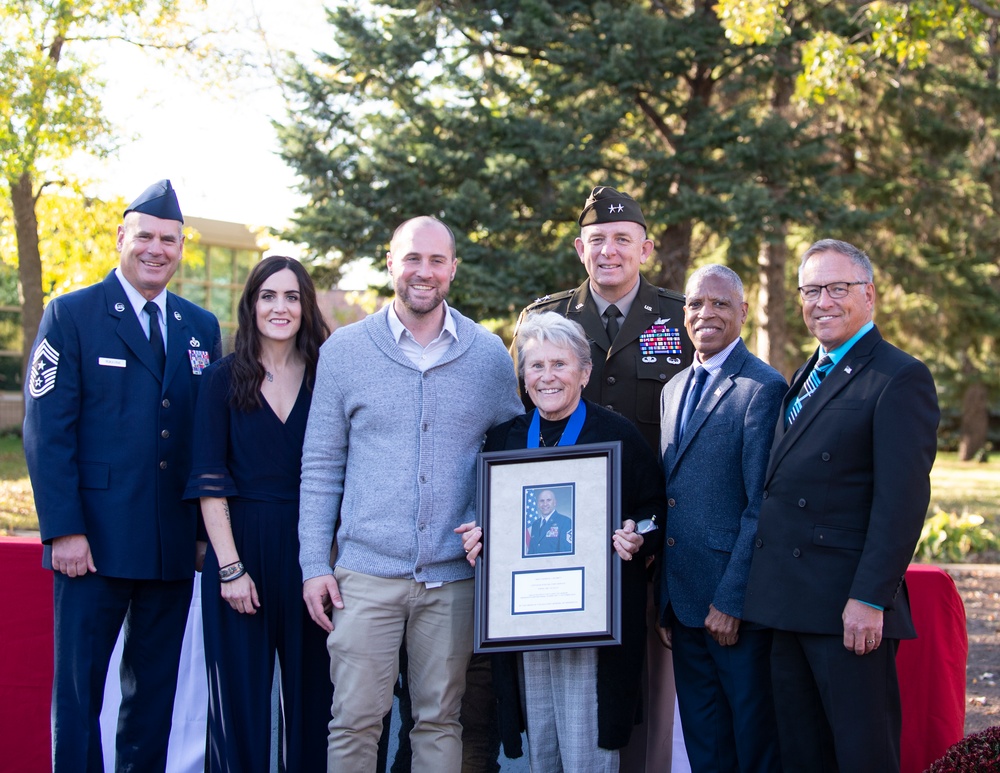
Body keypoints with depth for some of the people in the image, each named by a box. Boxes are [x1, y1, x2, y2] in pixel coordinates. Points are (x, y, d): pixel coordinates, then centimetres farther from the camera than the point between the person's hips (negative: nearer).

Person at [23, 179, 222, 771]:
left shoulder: (202, 328, 12)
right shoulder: (70, 316, -1)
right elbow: (46, 430, -7)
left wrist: (211, 527, 6)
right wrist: (64, 530, -14)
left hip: (175, 546, 4)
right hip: (96, 543, -4)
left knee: (156, 690, 12)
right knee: (78, 685, 1)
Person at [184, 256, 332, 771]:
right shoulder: (223, 379, 1)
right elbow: (209, 483, -3)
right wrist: (230, 567, -11)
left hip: (309, 550, 2)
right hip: (240, 546, -1)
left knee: (310, 692, 8)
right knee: (240, 695, 5)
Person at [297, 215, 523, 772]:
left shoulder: (489, 355, 5)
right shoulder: (344, 350, 3)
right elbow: (320, 467, 5)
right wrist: (315, 564, -1)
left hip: (454, 575, 1)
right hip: (366, 574, -1)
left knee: (440, 720, 10)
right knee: (355, 721, -2)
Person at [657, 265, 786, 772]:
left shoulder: (763, 388, -11)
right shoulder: (674, 389, 15)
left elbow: (762, 505, -15)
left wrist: (731, 599, -18)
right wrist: (666, 597, 12)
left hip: (736, 600, -7)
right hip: (682, 599, 7)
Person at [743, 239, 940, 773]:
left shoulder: (898, 378, -10)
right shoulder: (807, 377, 18)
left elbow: (902, 501, -17)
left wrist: (870, 599, -21)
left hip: (848, 609, -8)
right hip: (790, 607, 8)